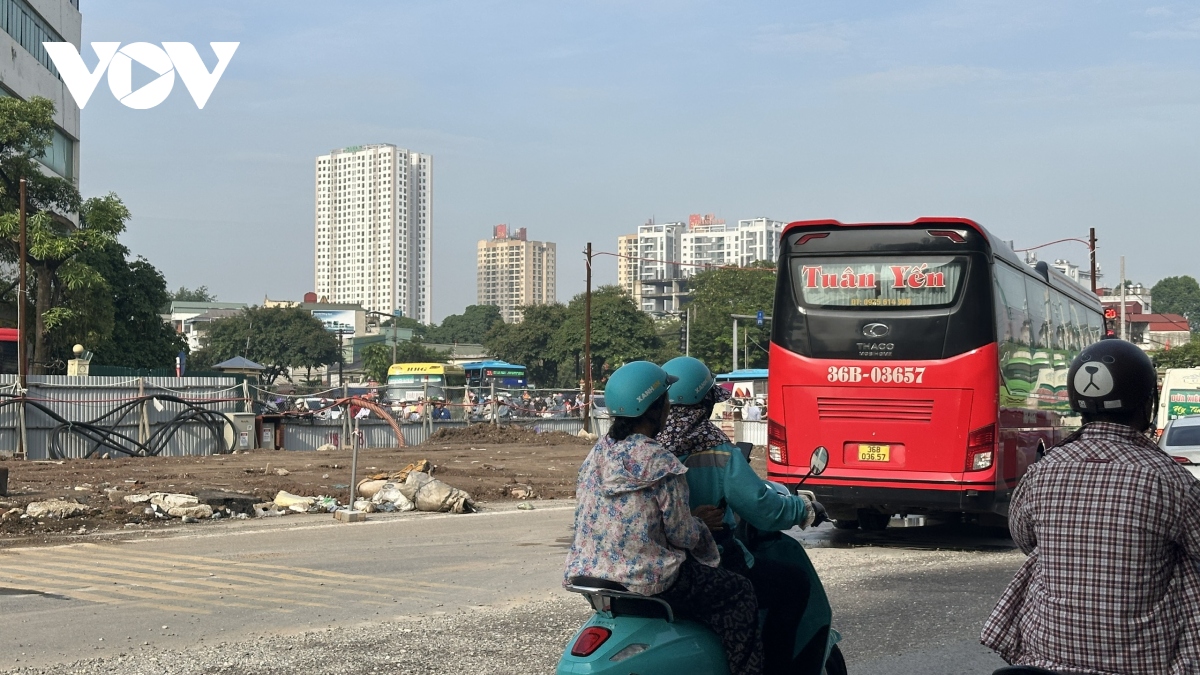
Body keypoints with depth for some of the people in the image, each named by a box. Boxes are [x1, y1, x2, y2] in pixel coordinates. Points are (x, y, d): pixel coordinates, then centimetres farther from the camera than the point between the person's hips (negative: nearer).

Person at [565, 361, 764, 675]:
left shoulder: (596, 455, 4)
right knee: (739, 592, 8)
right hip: (648, 580, -8)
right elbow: (682, 535, -13)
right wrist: (701, 526, 10)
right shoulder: (660, 465, -17)